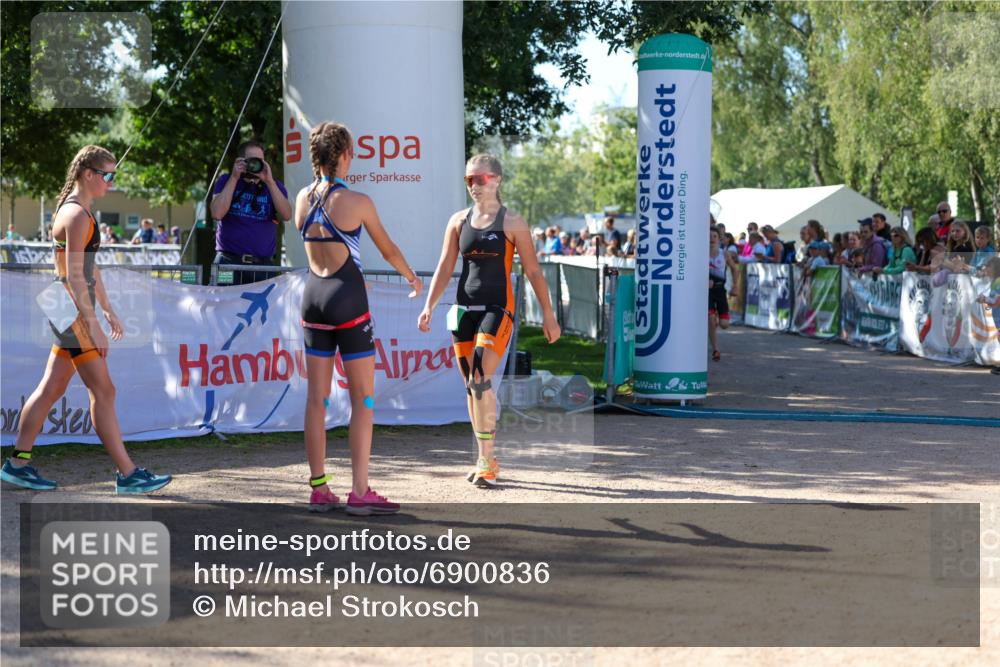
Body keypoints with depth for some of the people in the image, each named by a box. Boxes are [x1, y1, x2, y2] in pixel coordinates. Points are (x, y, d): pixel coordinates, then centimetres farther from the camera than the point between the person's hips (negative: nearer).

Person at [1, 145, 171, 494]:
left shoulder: (79, 212, 17)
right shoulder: (76, 215, -15)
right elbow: (74, 277, -21)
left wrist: (108, 311, 24)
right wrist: (93, 326, -22)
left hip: (69, 313, 10)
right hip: (73, 311, -10)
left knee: (51, 388, 12)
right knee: (103, 392, -6)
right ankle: (128, 474, -3)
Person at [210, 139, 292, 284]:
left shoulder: (274, 185, 12)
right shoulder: (226, 181, 10)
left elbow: (286, 215, -6)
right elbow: (217, 213, -7)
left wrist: (269, 181, -11)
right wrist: (234, 178, -6)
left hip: (263, 265, 1)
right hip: (229, 261, -1)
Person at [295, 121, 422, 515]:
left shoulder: (303, 198, 5)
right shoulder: (357, 202, -9)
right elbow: (388, 250, 6)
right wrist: (412, 278, 22)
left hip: (312, 296, 5)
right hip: (347, 298, -5)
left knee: (316, 397, 8)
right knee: (362, 399, 0)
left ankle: (318, 489, 10)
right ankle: (359, 492, -3)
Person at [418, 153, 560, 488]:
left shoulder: (511, 222, -2)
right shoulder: (459, 220, 10)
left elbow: (532, 271, 0)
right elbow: (444, 268, 9)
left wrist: (548, 316, 0)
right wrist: (428, 306, -3)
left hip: (498, 308, -5)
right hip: (464, 308, 5)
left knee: (480, 380, -19)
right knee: (471, 387, 7)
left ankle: (486, 461, -11)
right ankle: (486, 461, 18)